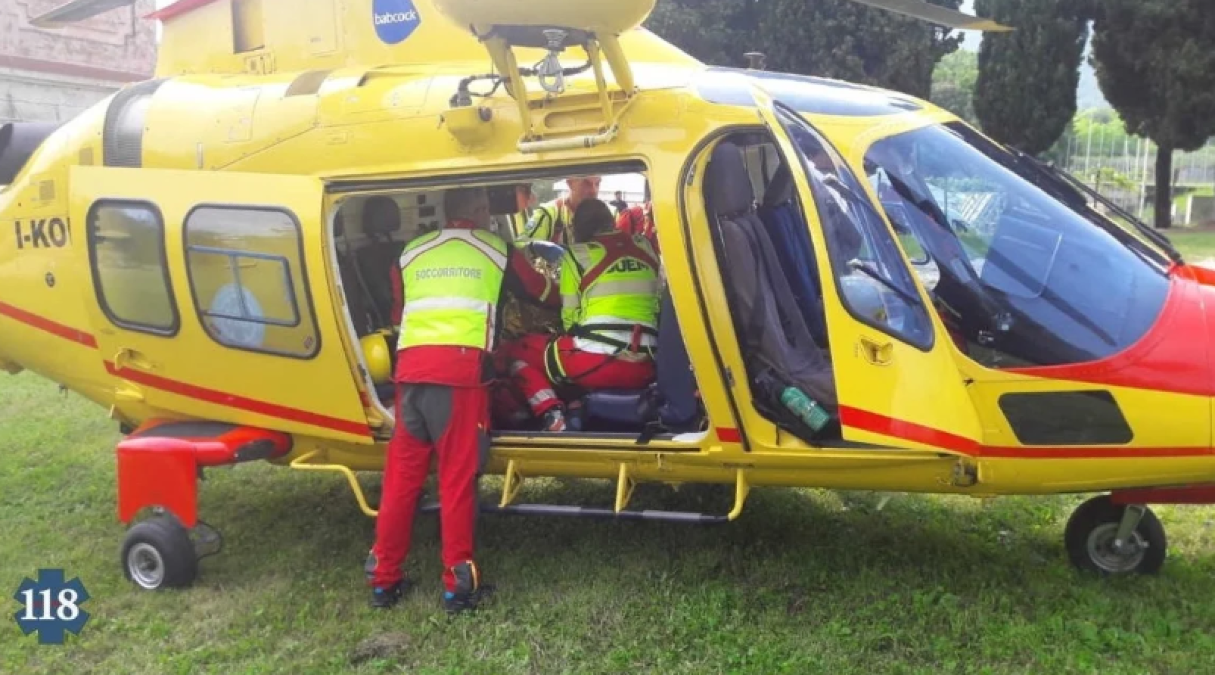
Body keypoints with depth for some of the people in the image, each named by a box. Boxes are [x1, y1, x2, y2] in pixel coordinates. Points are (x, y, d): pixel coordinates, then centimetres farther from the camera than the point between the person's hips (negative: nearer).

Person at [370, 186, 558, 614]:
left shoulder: (412, 253, 22)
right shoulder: (497, 251, 14)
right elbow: (544, 293, 26)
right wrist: (563, 301, 48)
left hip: (411, 368, 4)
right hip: (460, 369, -3)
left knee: (401, 475, 9)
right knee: (457, 478, 0)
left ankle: (384, 579, 17)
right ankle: (458, 583, 5)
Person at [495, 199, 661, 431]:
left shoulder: (577, 254, 4)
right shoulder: (645, 248, 16)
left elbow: (570, 317, 7)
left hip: (597, 361, -5)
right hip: (644, 368, 6)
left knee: (513, 351, 14)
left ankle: (552, 417, -7)